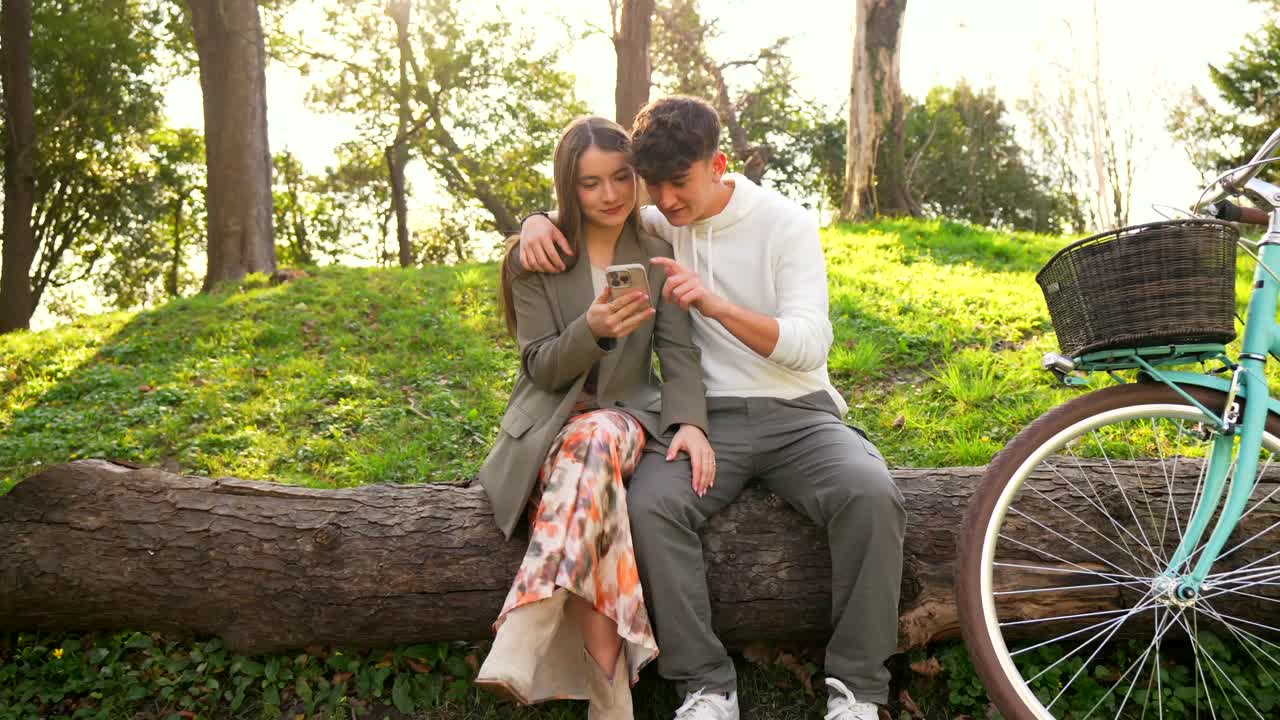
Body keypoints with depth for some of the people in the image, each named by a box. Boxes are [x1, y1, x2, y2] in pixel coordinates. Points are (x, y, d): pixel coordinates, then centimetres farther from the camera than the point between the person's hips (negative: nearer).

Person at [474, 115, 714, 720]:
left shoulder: (656, 256, 9)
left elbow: (678, 354, 0)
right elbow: (543, 369, -4)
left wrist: (689, 422, -22)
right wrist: (592, 328, -26)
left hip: (625, 417, 1)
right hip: (548, 425, -1)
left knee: (594, 441, -38)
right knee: (589, 465, -38)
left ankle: (520, 640, -46)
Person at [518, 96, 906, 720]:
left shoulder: (785, 224, -2)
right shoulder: (659, 223, 8)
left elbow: (810, 346, -11)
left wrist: (716, 304, -26)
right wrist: (538, 222, -3)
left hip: (797, 413, -1)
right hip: (707, 418, 2)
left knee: (870, 493, -32)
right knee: (648, 505, -31)